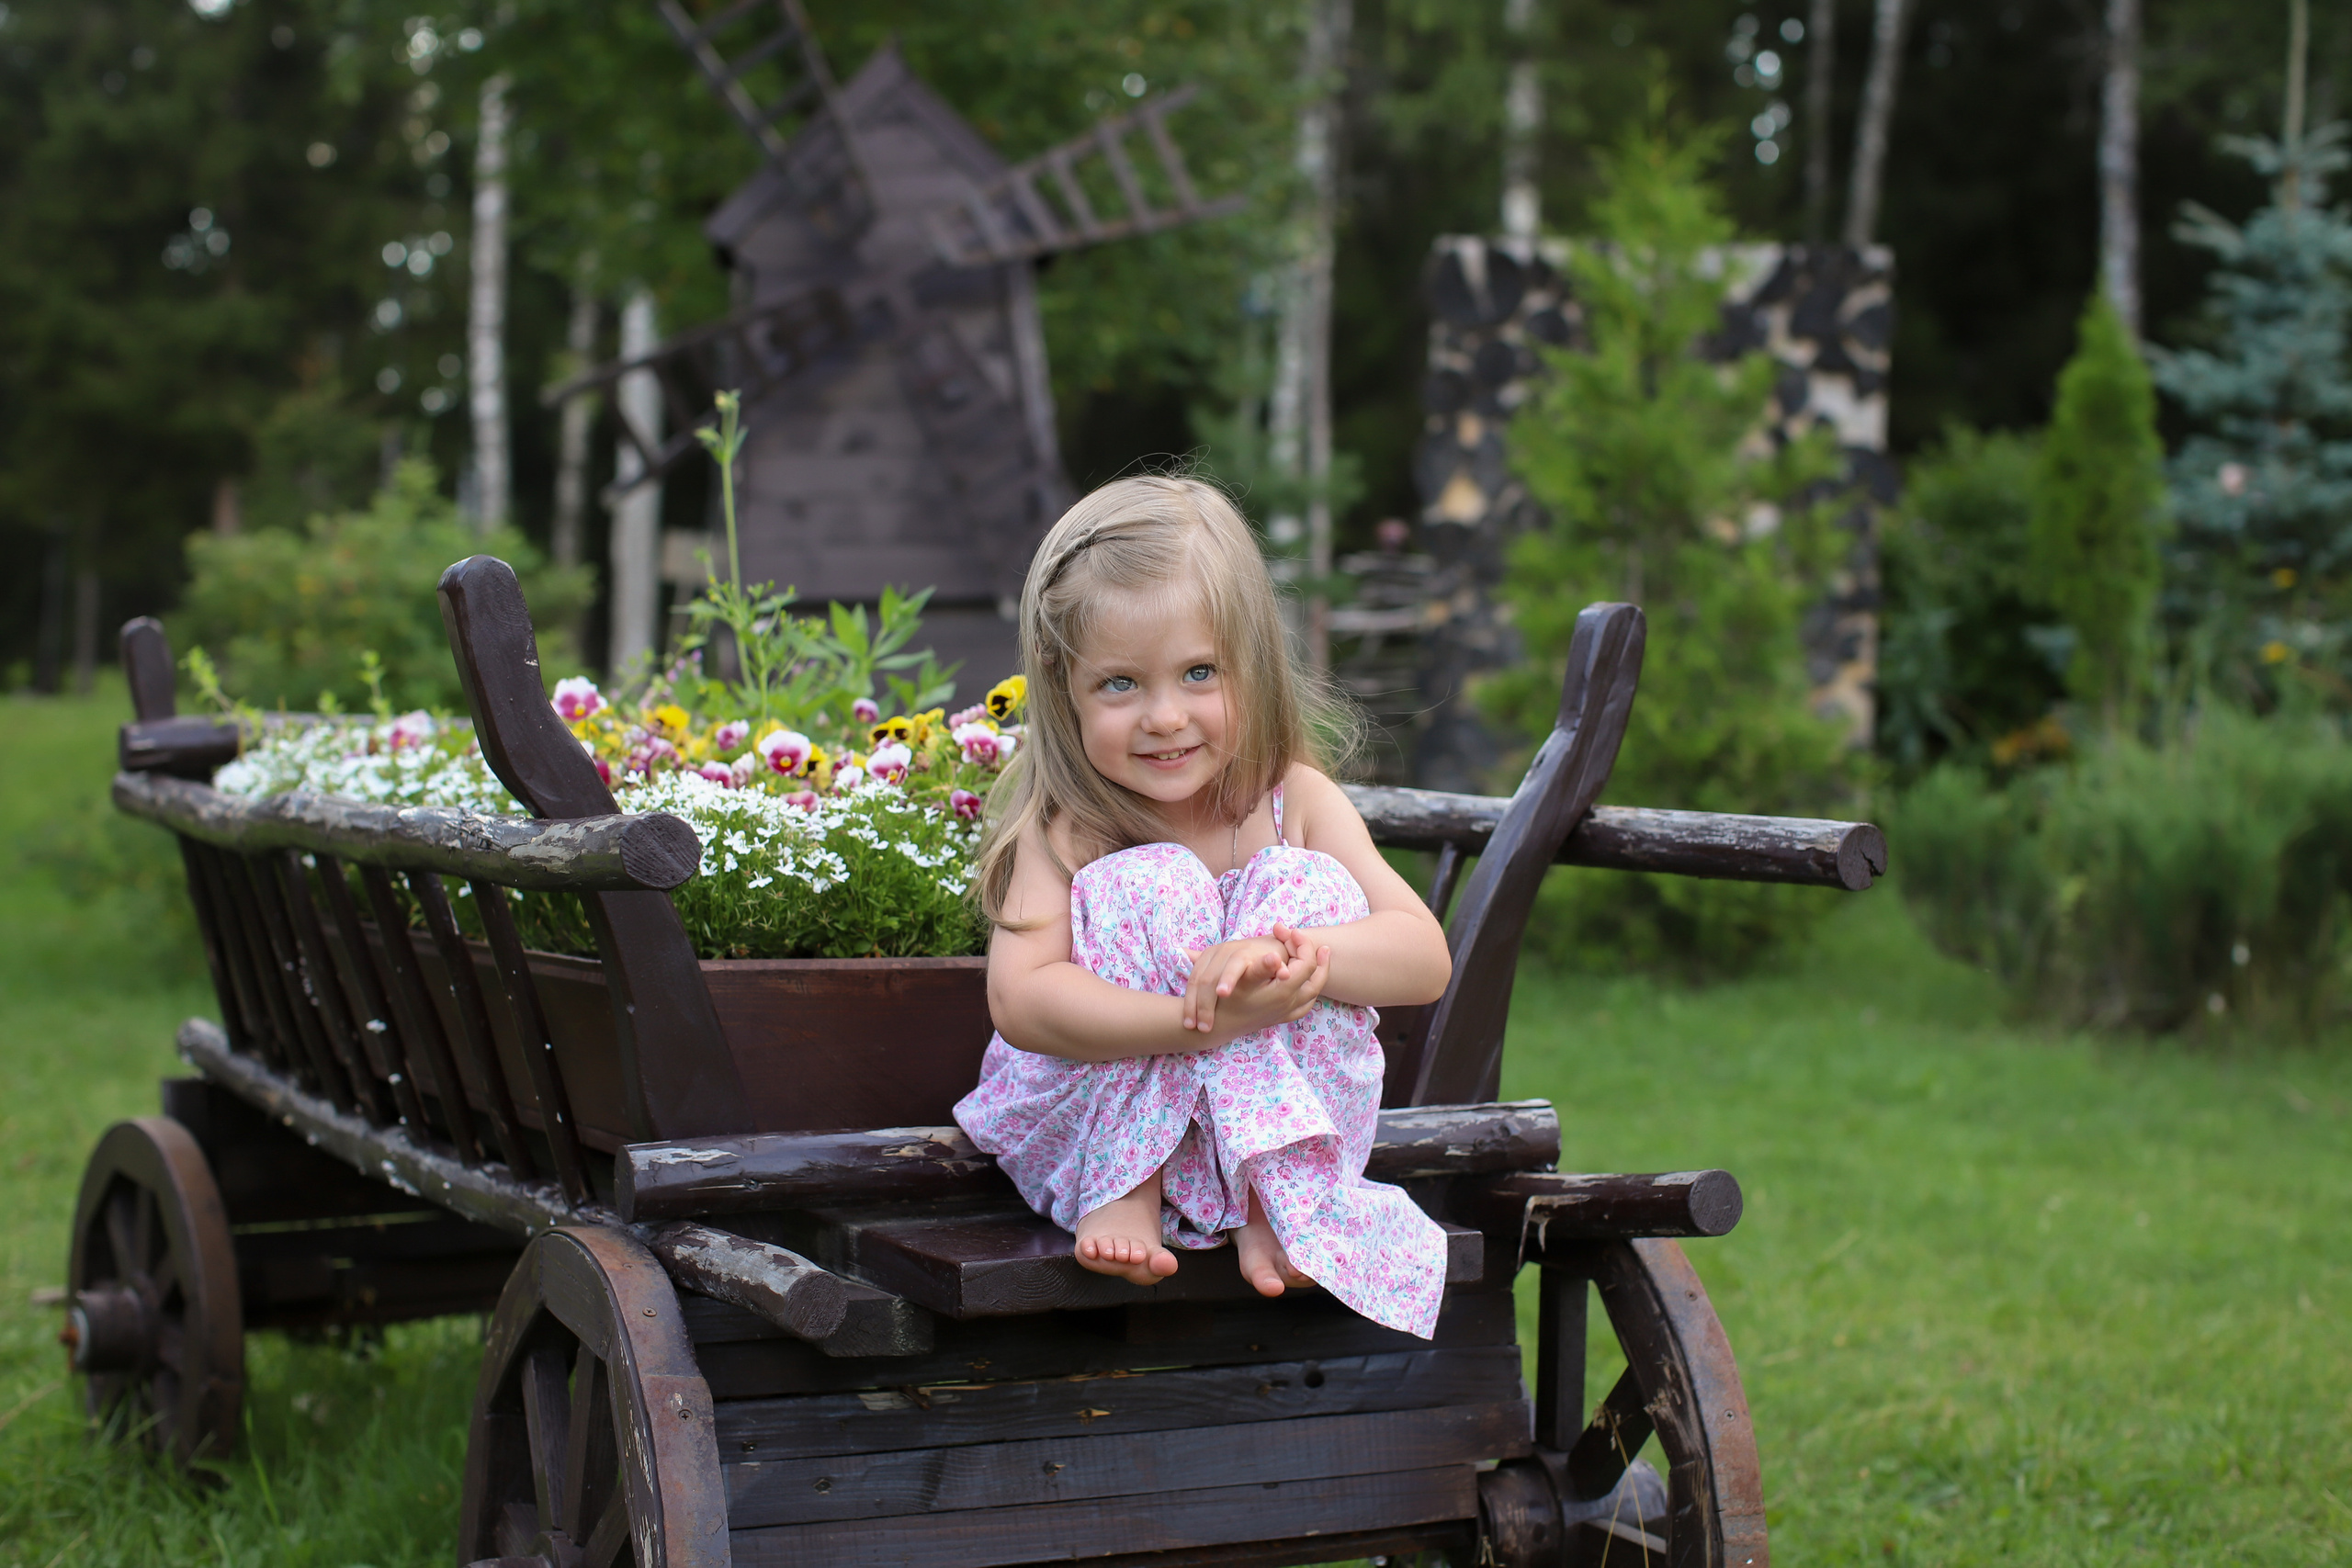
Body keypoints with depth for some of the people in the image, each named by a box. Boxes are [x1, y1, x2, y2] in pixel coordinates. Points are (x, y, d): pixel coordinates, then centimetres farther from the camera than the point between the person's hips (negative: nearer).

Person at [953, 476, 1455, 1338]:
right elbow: (1017, 997, -28)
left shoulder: (1296, 800, -6)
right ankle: (1123, 1193, -21)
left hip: (1273, 1102, 2)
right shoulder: (1063, 825, -14)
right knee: (1151, 885, -25)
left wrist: (1286, 952, -36)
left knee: (1307, 883, -20)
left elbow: (1425, 958, -15)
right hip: (1093, 1118, -2)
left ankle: (1275, 1194, -20)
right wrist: (1199, 1019, -41)